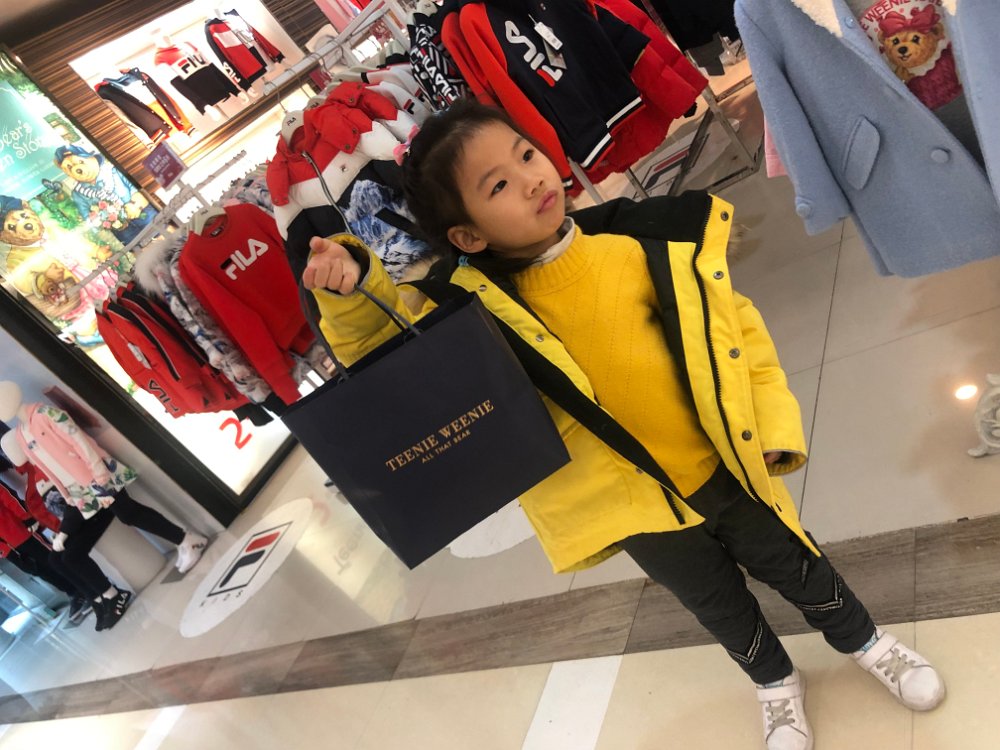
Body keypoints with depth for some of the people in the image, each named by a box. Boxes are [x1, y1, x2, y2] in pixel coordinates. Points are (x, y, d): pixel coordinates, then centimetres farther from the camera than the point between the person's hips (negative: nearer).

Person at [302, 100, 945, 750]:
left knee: (789, 560, 23)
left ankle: (864, 640, 58)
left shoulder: (641, 239, -18)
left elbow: (733, 326, -7)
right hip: (633, 503, 0)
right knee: (718, 602, 23)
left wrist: (773, 426, -10)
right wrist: (352, 286, -29)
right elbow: (375, 346, -9)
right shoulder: (477, 307, -20)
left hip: (724, 466, 1)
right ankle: (775, 683, 58)